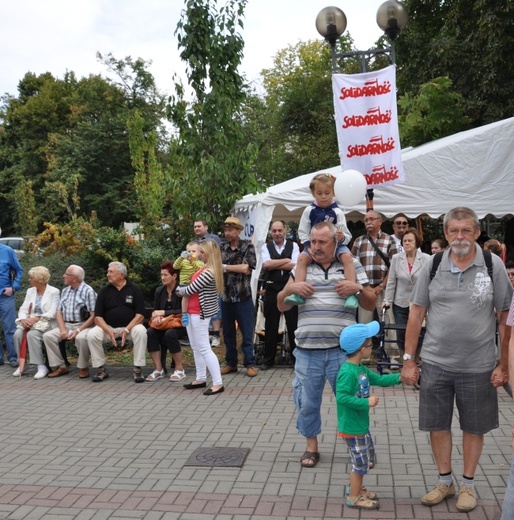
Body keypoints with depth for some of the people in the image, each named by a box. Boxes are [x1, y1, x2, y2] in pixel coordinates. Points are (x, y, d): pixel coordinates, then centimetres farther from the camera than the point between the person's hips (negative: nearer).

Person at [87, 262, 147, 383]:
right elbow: (98, 317, -1)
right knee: (92, 335, -25)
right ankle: (101, 369, -7)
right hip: (108, 327, 2)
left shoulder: (134, 289, -1)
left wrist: (127, 330, -23)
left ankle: (138, 369, -19)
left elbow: (140, 315, -7)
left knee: (141, 332, -33)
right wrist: (108, 330, -20)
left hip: (130, 326, -2)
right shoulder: (104, 291, 5)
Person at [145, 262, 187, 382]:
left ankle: (180, 370, -19)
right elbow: (155, 310, 13)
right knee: (150, 332, -26)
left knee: (170, 334, -36)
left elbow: (183, 311, -17)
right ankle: (159, 369, -18)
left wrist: (163, 312, -21)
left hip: (180, 326, -5)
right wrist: (157, 316, -12)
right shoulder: (159, 291, 8)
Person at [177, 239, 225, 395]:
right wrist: (182, 288, 1)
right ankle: (201, 379, 27)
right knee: (196, 348, 17)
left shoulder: (208, 272, -23)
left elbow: (190, 289, -17)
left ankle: (218, 383, -4)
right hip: (193, 312, 10)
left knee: (204, 349, -7)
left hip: (199, 314, -10)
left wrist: (179, 290, 2)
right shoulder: (206, 268, 8)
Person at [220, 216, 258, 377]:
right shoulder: (221, 246, 7)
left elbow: (246, 268, -14)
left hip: (243, 297, -3)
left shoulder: (247, 246, -3)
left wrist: (225, 267, -8)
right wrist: (238, 268, -12)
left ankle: (250, 363, 12)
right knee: (228, 332, 12)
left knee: (247, 333, 2)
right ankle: (231, 363, 24)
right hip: (225, 297, 4)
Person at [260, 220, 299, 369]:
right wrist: (286, 260, -9)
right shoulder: (266, 247, 5)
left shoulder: (293, 246, 2)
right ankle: (268, 359, 19)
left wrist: (274, 264, -11)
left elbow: (295, 265, -12)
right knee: (271, 325, 9)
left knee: (293, 323, 5)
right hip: (272, 290, 1)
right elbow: (266, 264, -11)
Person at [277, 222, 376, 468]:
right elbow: (281, 306, 12)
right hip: (307, 350, 2)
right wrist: (291, 288, -9)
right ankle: (311, 446, 30)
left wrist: (359, 288, -13)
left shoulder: (352, 265, 5)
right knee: (307, 403, 11)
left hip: (342, 349, -2)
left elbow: (371, 304, 8)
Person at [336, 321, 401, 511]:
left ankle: (355, 487, 39)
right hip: (352, 426, -10)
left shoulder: (360, 368, 6)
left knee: (368, 459, 22)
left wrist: (399, 377, 3)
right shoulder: (347, 372, -26)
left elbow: (379, 379, 14)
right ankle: (354, 497, 20)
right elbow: (341, 397, -31)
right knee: (361, 461, 4)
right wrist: (366, 402, -27)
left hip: (361, 424, 10)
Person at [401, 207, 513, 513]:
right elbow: (417, 314, 1)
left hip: (478, 365, -1)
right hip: (435, 362, 2)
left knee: (474, 427, 13)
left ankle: (468, 484, 32)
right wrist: (409, 360, -1)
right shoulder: (432, 266, -2)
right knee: (437, 424, 11)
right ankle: (445, 482, 31)